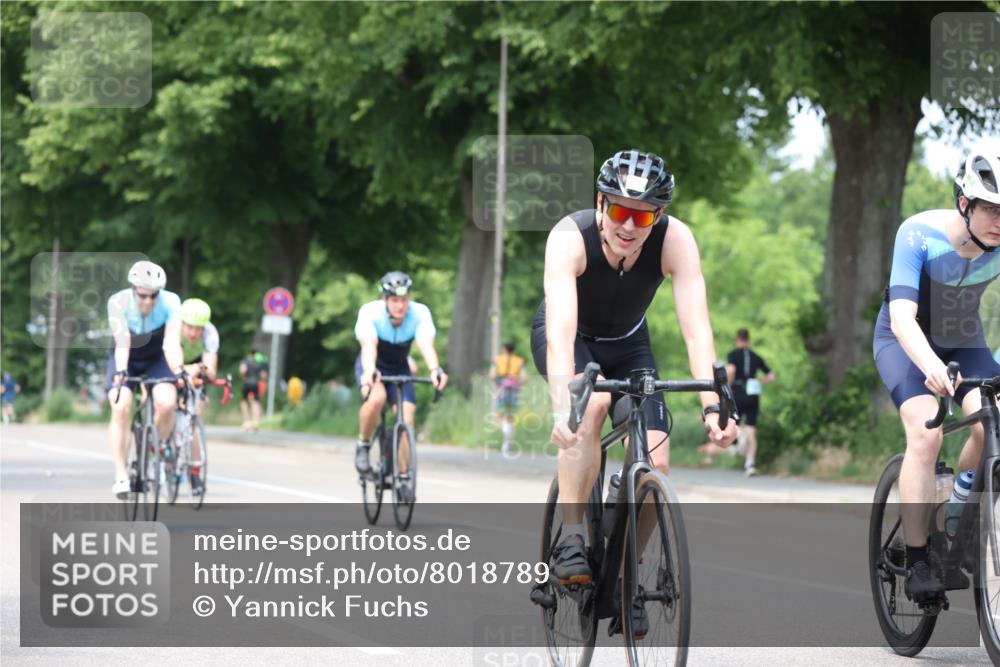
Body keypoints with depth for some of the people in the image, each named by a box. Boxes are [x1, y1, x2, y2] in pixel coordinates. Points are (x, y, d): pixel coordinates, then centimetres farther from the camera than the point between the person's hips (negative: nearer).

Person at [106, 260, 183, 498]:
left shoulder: (170, 302, -26)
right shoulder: (118, 302, -28)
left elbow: (172, 343, -35)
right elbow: (122, 343, -37)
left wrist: (179, 372, -52)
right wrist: (120, 372, -53)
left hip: (156, 358, 1)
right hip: (127, 359, -1)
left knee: (166, 403, -25)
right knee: (120, 408, -24)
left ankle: (159, 448, 5)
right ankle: (121, 474, -17)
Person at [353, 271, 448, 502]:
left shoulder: (420, 313, -27)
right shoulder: (370, 312, -30)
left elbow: (426, 343, -42)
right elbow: (368, 344, -45)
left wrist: (435, 369, -62)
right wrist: (369, 371, -65)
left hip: (399, 368, 2)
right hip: (373, 366, -2)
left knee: (406, 417, -14)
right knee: (376, 398, -34)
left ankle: (403, 478, -1)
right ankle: (363, 447, -9)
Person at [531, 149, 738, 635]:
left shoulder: (675, 240, -29)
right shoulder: (570, 238, -35)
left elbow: (696, 326, -36)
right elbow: (561, 332, -45)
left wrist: (711, 407, -48)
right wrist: (562, 408, -59)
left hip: (627, 344, 3)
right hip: (570, 338, -3)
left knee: (655, 462, -12)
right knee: (593, 400, -35)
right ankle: (570, 538, -27)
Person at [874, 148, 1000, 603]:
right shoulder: (919, 235, -29)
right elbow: (902, 317, -37)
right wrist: (930, 366, -56)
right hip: (906, 339, -3)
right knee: (926, 431, -27)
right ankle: (916, 563, -22)